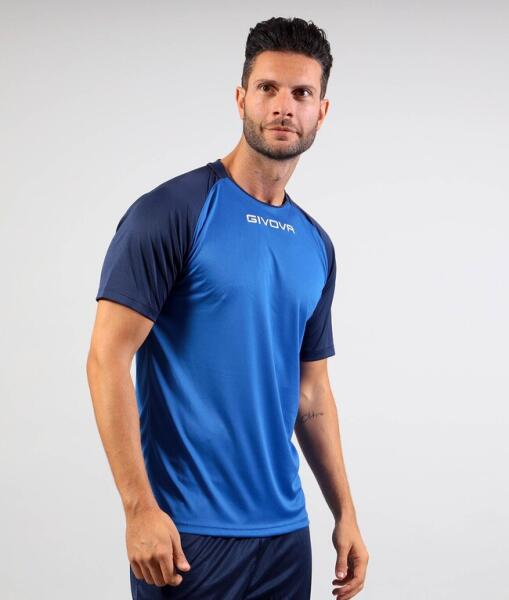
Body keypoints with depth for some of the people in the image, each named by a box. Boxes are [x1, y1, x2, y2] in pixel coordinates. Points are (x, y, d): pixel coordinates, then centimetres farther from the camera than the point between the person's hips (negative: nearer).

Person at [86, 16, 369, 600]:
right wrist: (140, 507, -18)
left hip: (286, 531, 6)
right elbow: (107, 357, -13)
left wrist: (345, 513, 12)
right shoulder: (171, 212, -9)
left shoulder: (316, 246, 10)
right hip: (186, 533, -6)